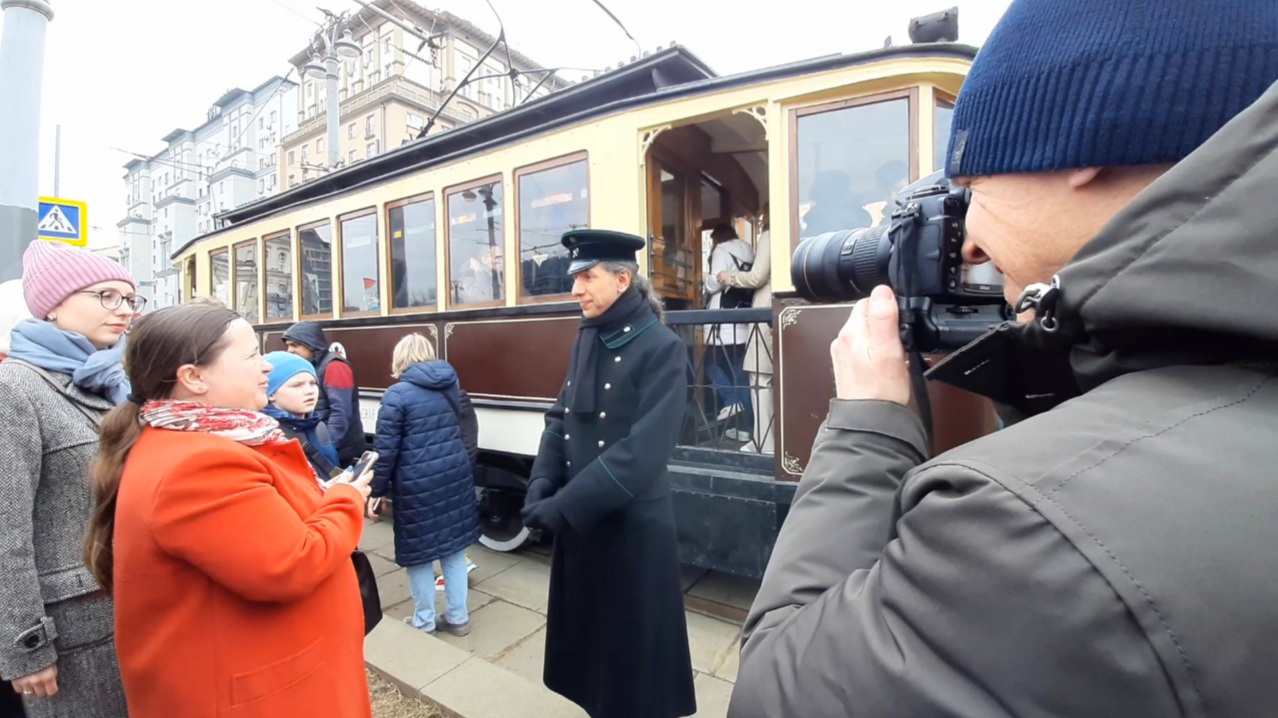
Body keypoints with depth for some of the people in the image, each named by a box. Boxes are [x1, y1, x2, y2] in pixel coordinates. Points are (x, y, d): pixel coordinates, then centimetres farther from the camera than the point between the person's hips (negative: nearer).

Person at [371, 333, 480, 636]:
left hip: (417, 484, -5)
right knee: (454, 547, 16)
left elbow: (385, 448, -10)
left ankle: (424, 622, 28)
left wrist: (378, 489, 0)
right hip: (455, 476, 5)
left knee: (419, 553, 12)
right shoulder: (450, 386, 6)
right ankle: (458, 617, 28)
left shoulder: (397, 394, -11)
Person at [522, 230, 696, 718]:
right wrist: (541, 486, -8)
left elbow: (641, 454, -24)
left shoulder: (662, 348, -17)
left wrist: (561, 507, -20)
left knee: (632, 648, 15)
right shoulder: (587, 338, 4)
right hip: (578, 520, 7)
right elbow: (561, 417, 6)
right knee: (587, 632, 24)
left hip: (632, 525, -6)